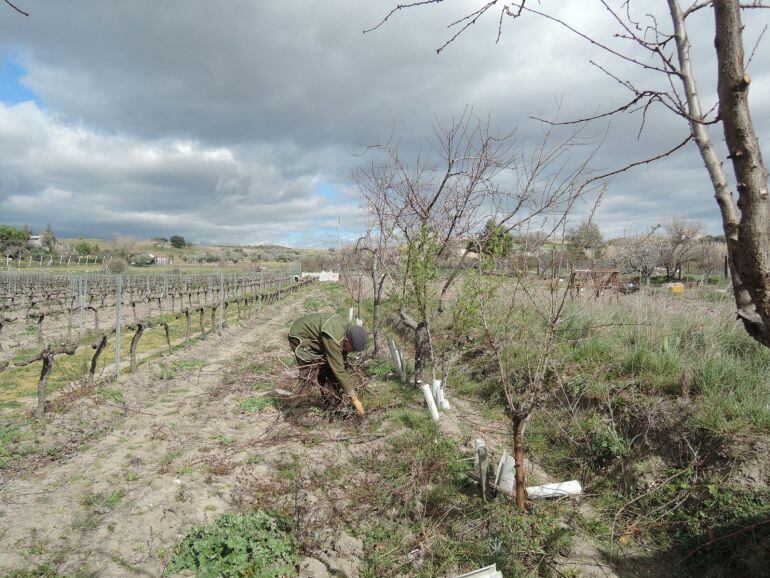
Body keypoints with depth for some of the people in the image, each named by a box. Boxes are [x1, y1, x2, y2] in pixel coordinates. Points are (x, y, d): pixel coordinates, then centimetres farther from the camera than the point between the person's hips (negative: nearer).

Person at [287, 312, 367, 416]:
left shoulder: (346, 326, -13)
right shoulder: (332, 339, -40)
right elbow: (338, 370, -37)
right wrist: (354, 399, -33)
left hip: (315, 337, 8)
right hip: (300, 337, -8)